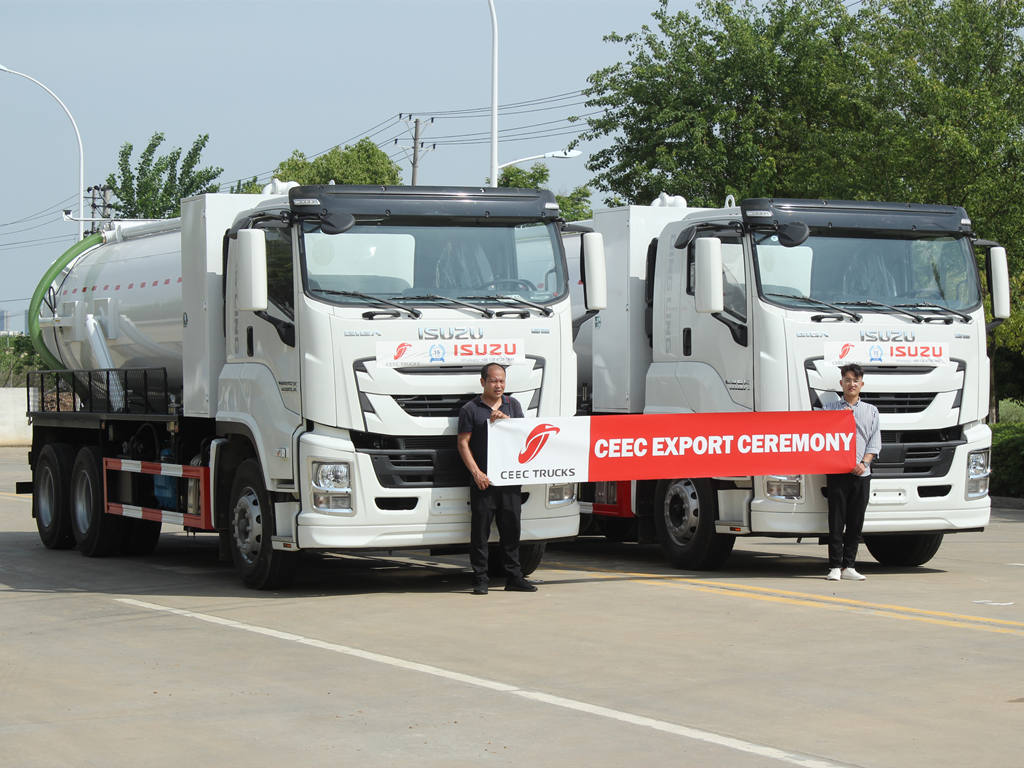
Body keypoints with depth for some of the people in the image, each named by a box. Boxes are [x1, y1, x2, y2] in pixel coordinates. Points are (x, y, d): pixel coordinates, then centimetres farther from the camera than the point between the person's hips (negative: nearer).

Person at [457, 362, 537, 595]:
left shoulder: (513, 405, 15)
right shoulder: (470, 409, 3)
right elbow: (463, 444, -1)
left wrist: (505, 419, -9)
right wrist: (476, 473, -11)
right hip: (483, 480, -3)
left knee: (511, 529, 6)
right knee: (480, 531, -3)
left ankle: (514, 577, 13)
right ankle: (480, 580, 2)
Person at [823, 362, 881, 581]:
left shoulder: (871, 411, 17)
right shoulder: (830, 409, 10)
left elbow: (875, 442, 11)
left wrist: (863, 463, -6)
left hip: (862, 473, 2)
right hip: (837, 472, -2)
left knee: (856, 522, 2)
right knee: (836, 521, -5)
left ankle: (848, 566, 7)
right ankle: (835, 567, -3)